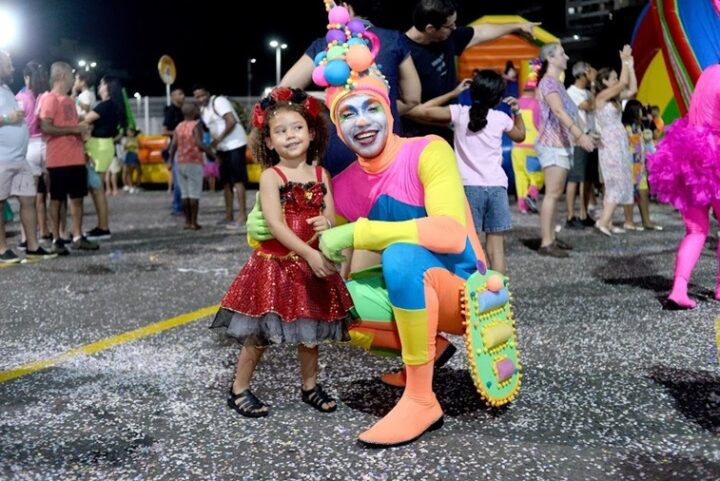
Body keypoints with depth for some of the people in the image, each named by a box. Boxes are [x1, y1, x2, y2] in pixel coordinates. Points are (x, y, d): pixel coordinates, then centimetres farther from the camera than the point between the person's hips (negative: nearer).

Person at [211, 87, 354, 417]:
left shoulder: (321, 174, 5)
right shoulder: (271, 176, -10)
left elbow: (330, 216, 4)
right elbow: (276, 225, -19)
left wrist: (326, 223, -21)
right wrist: (310, 253, -26)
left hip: (312, 264, 5)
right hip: (275, 263, -4)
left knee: (310, 331, 15)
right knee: (259, 333, 3)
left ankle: (310, 387, 33)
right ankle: (239, 390, 19)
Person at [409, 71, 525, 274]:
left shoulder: (459, 112, -2)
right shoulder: (501, 117, 5)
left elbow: (422, 110, 0)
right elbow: (520, 136, 25)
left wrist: (452, 94, 7)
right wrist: (517, 111, 29)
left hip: (470, 186, -1)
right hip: (496, 186, 2)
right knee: (496, 245, 7)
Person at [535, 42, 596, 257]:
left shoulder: (556, 83, 18)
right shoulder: (548, 82, -12)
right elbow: (559, 111, -24)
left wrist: (581, 136, 19)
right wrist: (580, 135, -31)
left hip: (560, 143, 10)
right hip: (553, 144, -10)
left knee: (556, 193, 10)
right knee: (552, 193, -12)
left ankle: (551, 238, 15)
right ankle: (546, 243, -11)